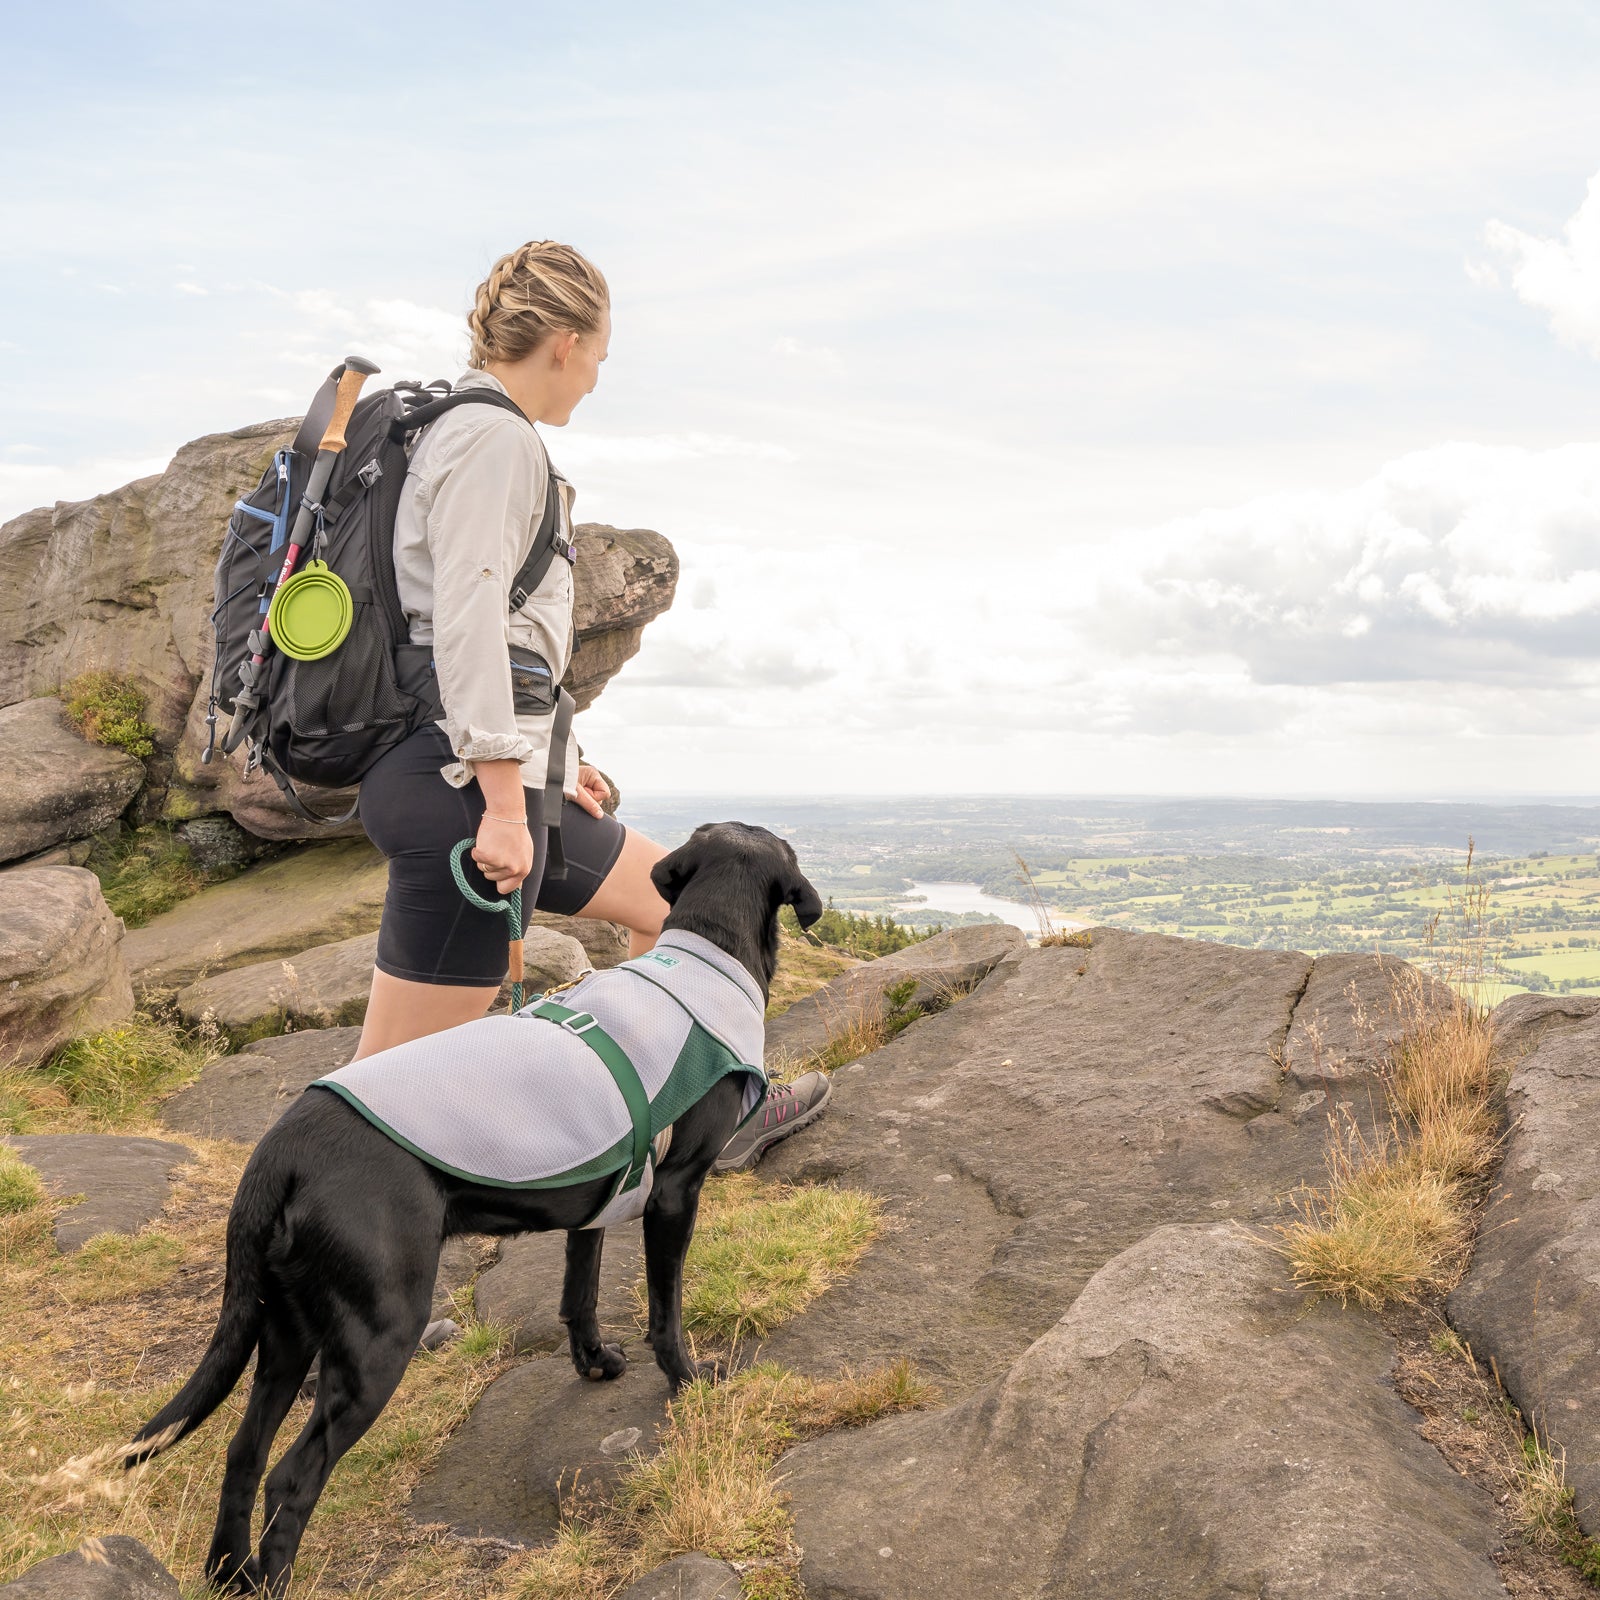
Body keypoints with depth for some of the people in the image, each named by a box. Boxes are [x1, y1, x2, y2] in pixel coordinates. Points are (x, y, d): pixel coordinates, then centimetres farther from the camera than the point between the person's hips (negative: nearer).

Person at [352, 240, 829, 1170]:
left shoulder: (462, 429, 21)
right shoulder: (496, 437, -10)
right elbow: (466, 622, -21)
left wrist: (547, 761, 26)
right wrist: (504, 802, -23)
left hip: (497, 776, 11)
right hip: (463, 782, -11)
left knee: (672, 896, 23)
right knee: (402, 1074, -5)